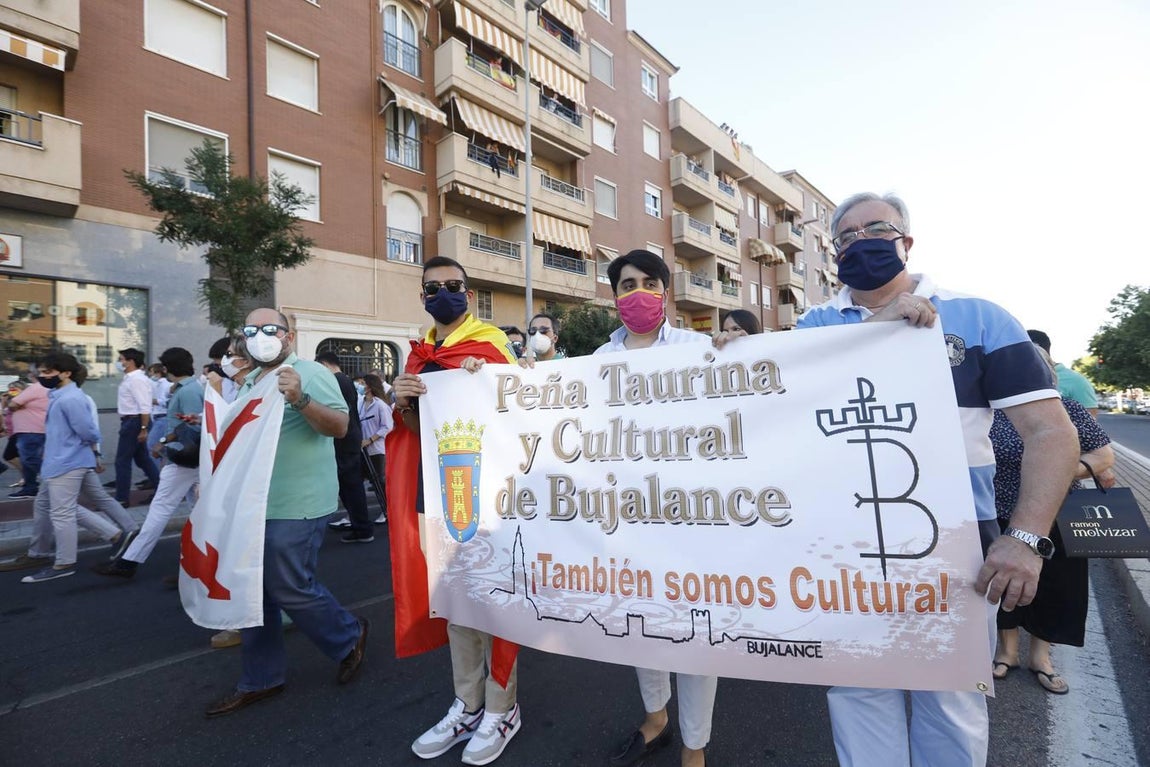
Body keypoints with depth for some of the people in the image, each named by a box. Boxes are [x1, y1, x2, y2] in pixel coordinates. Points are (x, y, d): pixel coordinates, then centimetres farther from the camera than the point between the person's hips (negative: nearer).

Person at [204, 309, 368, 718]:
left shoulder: (310, 373, -11)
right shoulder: (249, 383, 15)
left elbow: (340, 426, -23)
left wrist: (300, 400, -36)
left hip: (295, 507, -9)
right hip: (252, 505, 9)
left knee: (290, 589, -1)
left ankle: (349, 636, 24)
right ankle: (260, 679, 30)